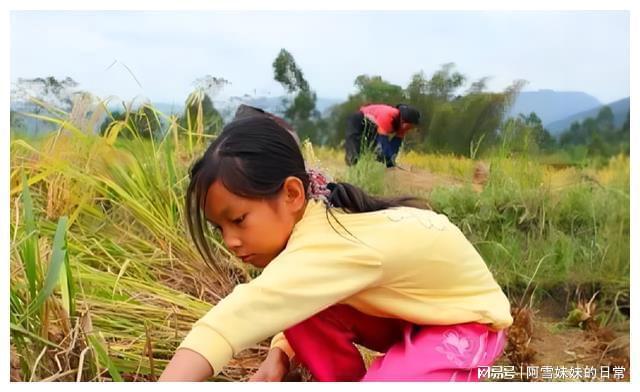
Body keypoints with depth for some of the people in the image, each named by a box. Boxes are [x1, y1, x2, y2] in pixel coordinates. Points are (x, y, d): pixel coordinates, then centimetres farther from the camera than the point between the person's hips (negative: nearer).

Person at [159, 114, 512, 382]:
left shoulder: (330, 243, -39)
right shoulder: (317, 219, -12)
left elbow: (242, 315, -50)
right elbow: (286, 307, -3)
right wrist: (279, 355, -22)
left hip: (466, 321, -7)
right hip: (407, 312, 7)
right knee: (301, 308, -17)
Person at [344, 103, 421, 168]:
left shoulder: (403, 123, -17)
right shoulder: (388, 116, -41)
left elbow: (396, 144, -11)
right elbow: (383, 141, -39)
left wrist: (391, 161, -17)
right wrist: (388, 160, -38)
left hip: (373, 126, 8)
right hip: (359, 120, -8)